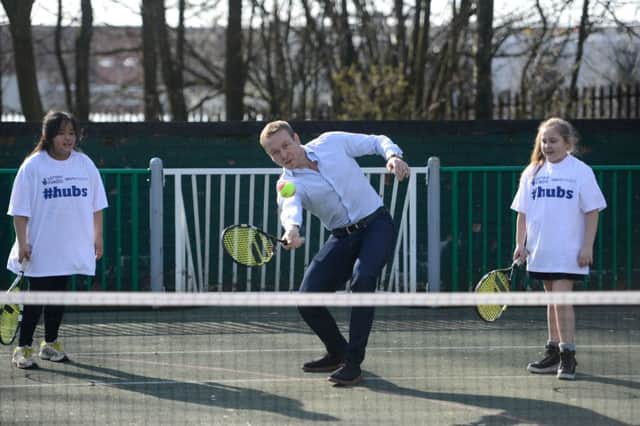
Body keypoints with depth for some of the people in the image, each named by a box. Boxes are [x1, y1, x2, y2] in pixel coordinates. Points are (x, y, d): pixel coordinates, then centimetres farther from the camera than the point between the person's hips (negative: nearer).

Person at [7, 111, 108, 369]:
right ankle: (23, 348, 3)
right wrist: (22, 242, -13)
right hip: (40, 250, -4)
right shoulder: (33, 166, -6)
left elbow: (96, 206, 12)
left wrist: (97, 237, 9)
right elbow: (20, 210, -8)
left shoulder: (85, 164, 6)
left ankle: (51, 344, 21)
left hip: (72, 248, 4)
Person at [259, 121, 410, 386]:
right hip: (342, 238, 3)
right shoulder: (289, 184, -9)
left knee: (362, 278, -30)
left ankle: (352, 363, -26)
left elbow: (378, 142, 7)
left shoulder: (331, 142, -4)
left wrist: (393, 156, -15)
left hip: (376, 225, -3)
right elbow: (290, 208, -33)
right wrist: (291, 230, -56)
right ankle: (338, 353, 20)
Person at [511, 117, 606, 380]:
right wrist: (520, 244, 3)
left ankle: (568, 356, -9)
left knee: (562, 299, -13)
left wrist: (587, 246, -9)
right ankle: (553, 354, 17)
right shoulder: (532, 173, 9)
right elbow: (522, 213, 12)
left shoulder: (581, 172, -3)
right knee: (552, 300, 11)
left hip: (569, 251, -5)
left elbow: (592, 212, -3)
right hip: (540, 249, 5)